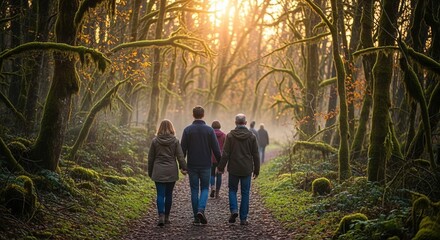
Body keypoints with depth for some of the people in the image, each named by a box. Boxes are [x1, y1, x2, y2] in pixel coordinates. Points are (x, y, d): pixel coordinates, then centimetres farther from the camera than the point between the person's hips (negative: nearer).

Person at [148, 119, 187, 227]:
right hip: (171, 172, 0)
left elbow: (151, 158, 5)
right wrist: (184, 168, 0)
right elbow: (180, 156, -6)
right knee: (168, 194, 9)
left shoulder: (155, 141, 0)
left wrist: (150, 172, 13)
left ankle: (161, 216, -16)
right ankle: (167, 217, 15)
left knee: (160, 194, -1)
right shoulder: (175, 141, -1)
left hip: (158, 172, 0)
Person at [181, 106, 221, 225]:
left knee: (194, 190, 8)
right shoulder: (209, 130, -4)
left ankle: (196, 218, 8)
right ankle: (201, 210, -13)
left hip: (192, 166, 1)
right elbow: (216, 149, -5)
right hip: (206, 166, 0)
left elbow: (183, 149, -3)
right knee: (205, 188, 11)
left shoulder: (187, 130, -3)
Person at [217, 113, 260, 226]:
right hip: (247, 170, 1)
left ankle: (234, 210, -5)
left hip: (233, 169, -1)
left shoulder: (230, 135, -6)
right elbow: (255, 155, 2)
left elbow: (225, 153, -7)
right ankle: (243, 218, 6)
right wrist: (256, 170, 10)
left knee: (232, 190, 16)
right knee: (245, 193, 7)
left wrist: (221, 167, 2)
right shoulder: (251, 136, -1)